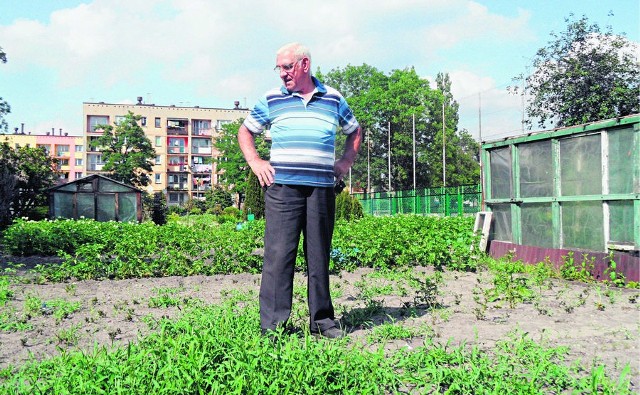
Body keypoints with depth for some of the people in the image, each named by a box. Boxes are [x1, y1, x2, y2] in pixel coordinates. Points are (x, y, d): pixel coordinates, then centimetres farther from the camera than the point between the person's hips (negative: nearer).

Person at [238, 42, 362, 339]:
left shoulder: (333, 99, 13)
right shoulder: (271, 100, 10)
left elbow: (354, 131, 27)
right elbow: (245, 131, 21)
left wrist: (345, 162, 14)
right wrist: (255, 163, 7)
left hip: (322, 188, 2)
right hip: (282, 187, -1)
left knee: (319, 254, 6)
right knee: (278, 253, -6)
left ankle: (322, 320, 17)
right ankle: (273, 324, 0)